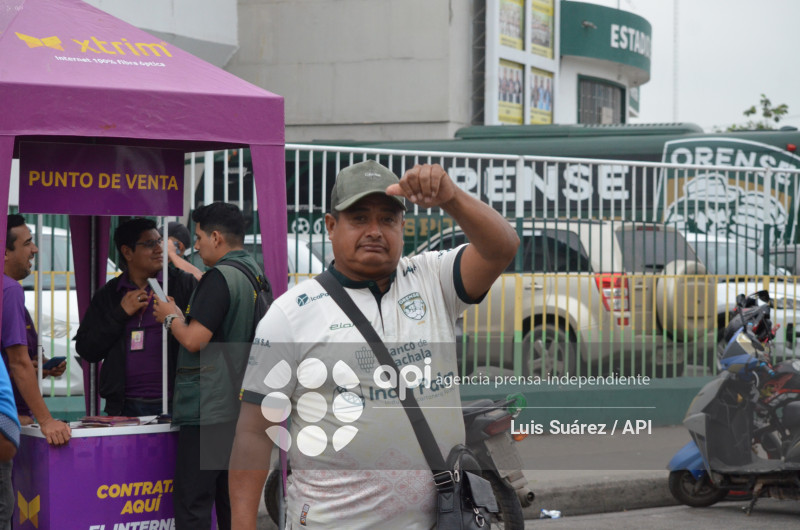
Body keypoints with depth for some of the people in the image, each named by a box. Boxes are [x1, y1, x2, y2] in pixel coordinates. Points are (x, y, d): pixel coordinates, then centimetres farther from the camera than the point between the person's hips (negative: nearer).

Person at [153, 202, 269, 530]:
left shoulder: (219, 277, -15)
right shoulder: (255, 275, 13)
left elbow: (193, 340, -20)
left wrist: (171, 318, -2)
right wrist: (181, 319, 18)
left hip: (207, 410, -9)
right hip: (241, 407, 9)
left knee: (191, 503, -8)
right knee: (232, 502, 13)